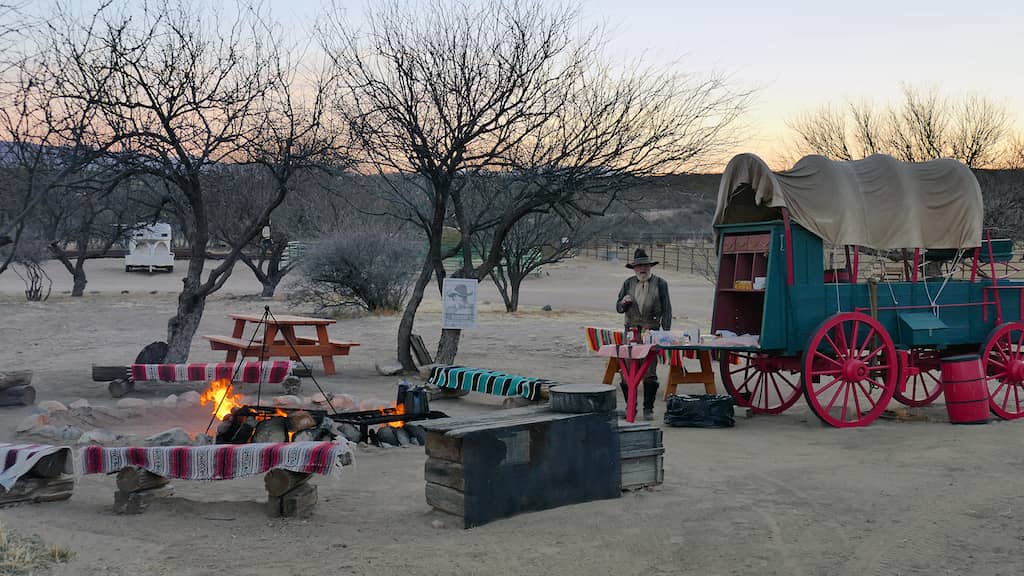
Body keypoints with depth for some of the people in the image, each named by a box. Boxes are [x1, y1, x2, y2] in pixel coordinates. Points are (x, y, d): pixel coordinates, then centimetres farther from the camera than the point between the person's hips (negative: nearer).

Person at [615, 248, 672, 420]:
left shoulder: (660, 283, 4)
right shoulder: (628, 283, 11)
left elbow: (666, 310, 3)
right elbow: (618, 308, 15)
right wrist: (624, 302, -9)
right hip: (631, 332, 3)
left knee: (650, 373, -4)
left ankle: (648, 409, 7)